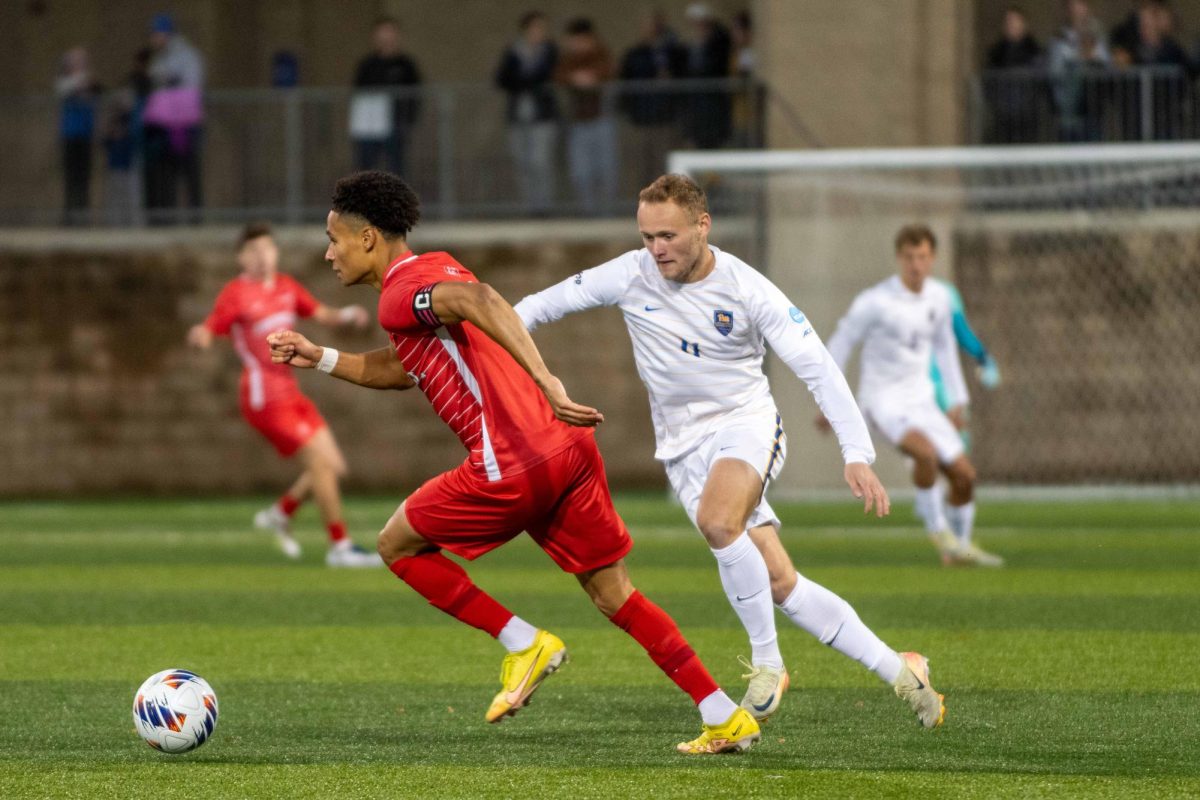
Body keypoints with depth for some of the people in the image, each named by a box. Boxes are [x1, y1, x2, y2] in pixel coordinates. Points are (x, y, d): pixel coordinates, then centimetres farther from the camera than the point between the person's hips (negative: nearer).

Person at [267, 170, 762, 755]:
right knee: (613, 595, 13)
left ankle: (524, 644, 7)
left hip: (515, 465, -9)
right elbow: (405, 368, 37)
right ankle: (725, 718, 7)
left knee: (397, 544, 10)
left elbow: (479, 301, -27)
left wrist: (546, 384, -35)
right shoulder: (436, 269, 24)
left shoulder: (401, 293, -6)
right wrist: (320, 359, 32)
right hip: (569, 447, 9)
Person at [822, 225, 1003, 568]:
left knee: (964, 474, 2)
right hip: (883, 398, -6)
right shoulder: (875, 301, -15)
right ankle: (938, 529, -13)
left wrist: (958, 401, 20)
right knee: (925, 451, -33)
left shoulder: (939, 298, 3)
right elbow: (840, 344, -6)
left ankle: (959, 547, 21)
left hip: (921, 400, 7)